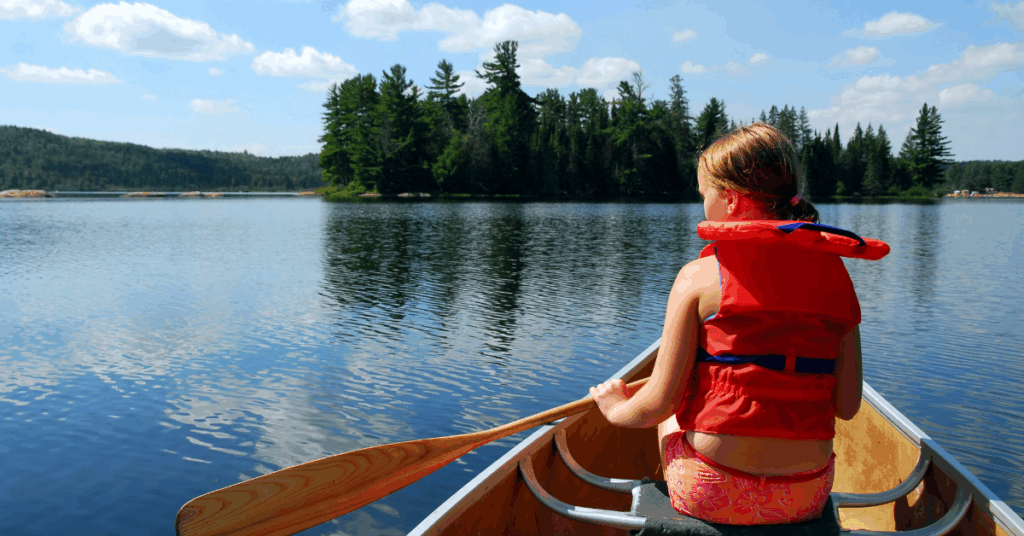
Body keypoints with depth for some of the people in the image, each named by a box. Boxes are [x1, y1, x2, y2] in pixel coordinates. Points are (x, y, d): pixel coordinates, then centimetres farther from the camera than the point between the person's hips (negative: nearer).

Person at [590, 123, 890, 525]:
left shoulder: (699, 277, -11)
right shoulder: (836, 278, 0)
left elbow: (658, 404, -10)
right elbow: (848, 407, 2)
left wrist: (616, 409, 12)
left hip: (712, 495, -3)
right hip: (807, 498, 4)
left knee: (669, 421, 28)